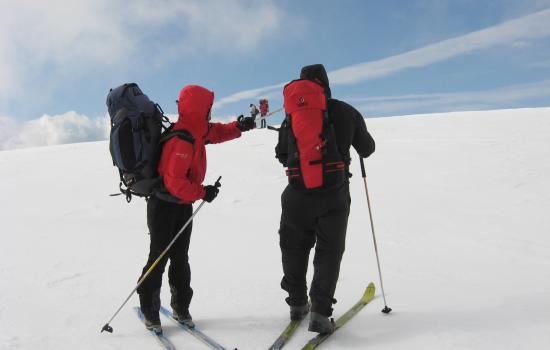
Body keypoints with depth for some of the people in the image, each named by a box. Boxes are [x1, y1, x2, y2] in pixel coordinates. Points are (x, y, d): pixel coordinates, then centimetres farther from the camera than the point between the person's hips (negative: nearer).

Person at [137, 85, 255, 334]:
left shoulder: (197, 131, 2)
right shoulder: (182, 141, -27)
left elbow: (216, 132, 23)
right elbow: (174, 182, -31)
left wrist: (238, 127, 10)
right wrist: (202, 193, -23)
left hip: (183, 204, 9)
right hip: (164, 206, -9)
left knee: (180, 257, 13)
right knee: (159, 257, 1)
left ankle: (180, 307, 23)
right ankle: (150, 311, 15)